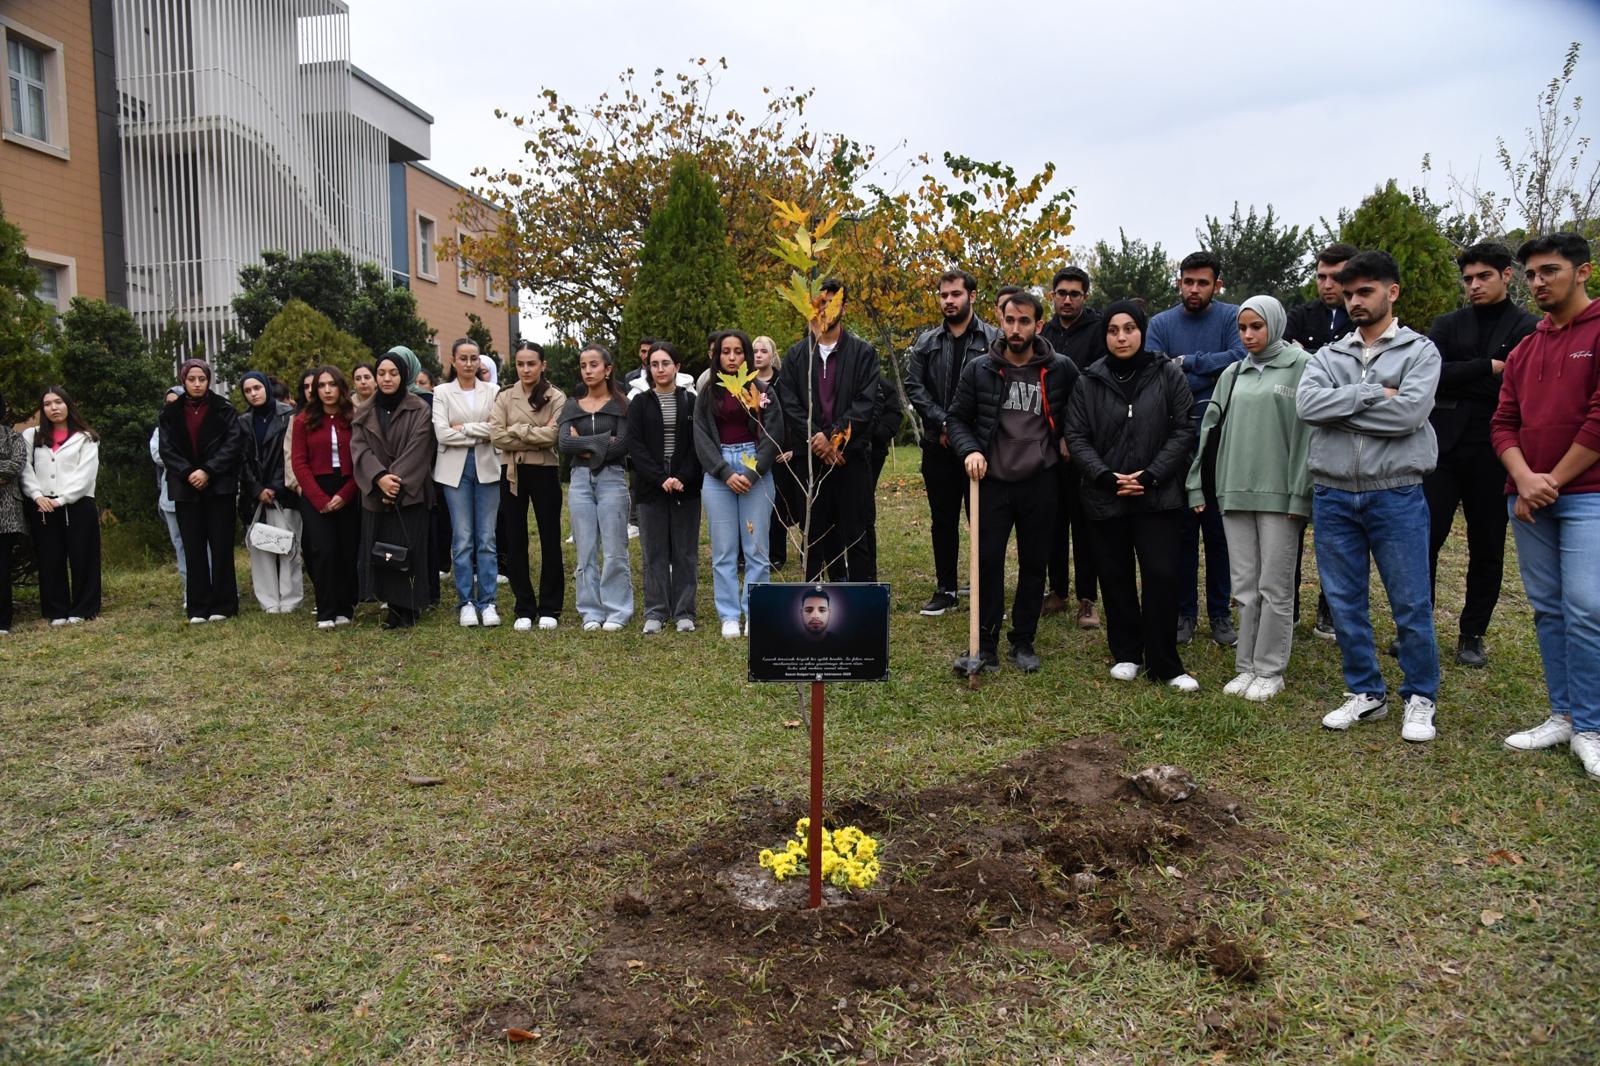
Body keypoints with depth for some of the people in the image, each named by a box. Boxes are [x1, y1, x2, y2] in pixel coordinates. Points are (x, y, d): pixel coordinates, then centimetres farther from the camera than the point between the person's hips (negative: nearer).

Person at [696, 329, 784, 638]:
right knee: (723, 551, 2)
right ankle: (729, 616, 8)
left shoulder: (762, 390, 5)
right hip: (717, 475, 1)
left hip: (757, 473, -1)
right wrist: (726, 473, -10)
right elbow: (702, 439, 3)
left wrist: (752, 474, -11)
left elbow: (773, 435, -1)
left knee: (756, 549, 0)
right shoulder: (707, 395, 10)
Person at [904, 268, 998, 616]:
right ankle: (945, 590, 21)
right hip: (938, 445, 4)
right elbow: (913, 386, 2)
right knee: (943, 521, 11)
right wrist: (943, 422, -10)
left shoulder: (993, 339, -2)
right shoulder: (926, 342, 9)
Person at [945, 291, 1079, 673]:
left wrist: (1067, 441, 1)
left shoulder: (1060, 369, -2)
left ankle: (1023, 641, 23)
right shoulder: (979, 369, -2)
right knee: (988, 562, 1)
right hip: (993, 481, 0)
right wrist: (970, 450, -11)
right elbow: (957, 418, 4)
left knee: (1034, 564, 9)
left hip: (1040, 483, 1)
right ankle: (985, 642, 14)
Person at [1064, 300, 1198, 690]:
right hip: (1104, 497, 2)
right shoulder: (1089, 382, 4)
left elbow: (1183, 429, -2)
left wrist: (1151, 475, -12)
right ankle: (1125, 653, 24)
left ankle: (1164, 664, 6)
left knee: (1161, 576, -5)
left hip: (1158, 497, -1)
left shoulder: (1168, 375, 1)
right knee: (1115, 578, 8)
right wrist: (1106, 477, -13)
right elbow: (1077, 437, 1)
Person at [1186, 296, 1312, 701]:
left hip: (1278, 493, -5)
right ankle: (1246, 666, 18)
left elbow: (1308, 431, -8)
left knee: (1275, 587, 2)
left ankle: (1270, 670, 13)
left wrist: (1300, 494, -13)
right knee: (1244, 587, 9)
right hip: (1234, 492, 5)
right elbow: (1212, 427, 15)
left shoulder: (1300, 366, -2)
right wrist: (1199, 484, 9)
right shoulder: (1232, 374, 14)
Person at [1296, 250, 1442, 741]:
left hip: (1396, 495, -3)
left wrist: (1338, 409, -11)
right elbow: (1306, 403, -9)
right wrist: (1372, 394, -14)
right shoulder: (1329, 355, 10)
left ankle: (1420, 699, 20)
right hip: (1334, 496, 3)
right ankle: (1365, 693, 24)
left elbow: (1409, 412, -17)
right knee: (1344, 601, 10)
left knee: (1411, 604, 4)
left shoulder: (1420, 351, 1)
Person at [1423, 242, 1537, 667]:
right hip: (1444, 451, 2)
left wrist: (1462, 379, -13)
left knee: (1487, 550, 7)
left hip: (1494, 456, -1)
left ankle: (1472, 635, 19)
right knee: (1423, 540, -1)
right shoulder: (1446, 326, 10)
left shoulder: (1530, 329, 2)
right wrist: (1488, 368, -11)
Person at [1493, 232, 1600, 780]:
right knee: (1547, 609, 9)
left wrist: (1553, 481, -9)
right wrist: (1524, 480, -6)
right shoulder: (1524, 350, 15)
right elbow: (1504, 423, 10)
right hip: (1528, 499, 6)